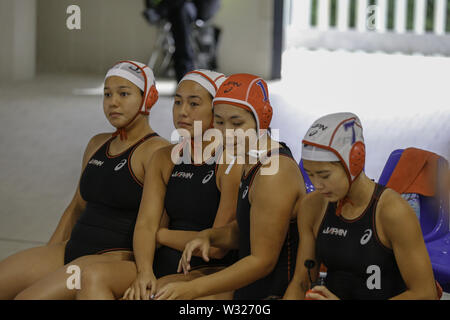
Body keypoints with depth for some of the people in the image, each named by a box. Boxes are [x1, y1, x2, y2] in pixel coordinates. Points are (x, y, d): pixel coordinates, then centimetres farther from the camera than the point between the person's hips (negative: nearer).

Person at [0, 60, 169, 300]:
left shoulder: (156, 151, -7)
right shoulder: (98, 145, 18)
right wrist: (46, 257, 16)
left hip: (117, 256, -8)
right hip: (71, 251, 8)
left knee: (27, 297, -28)